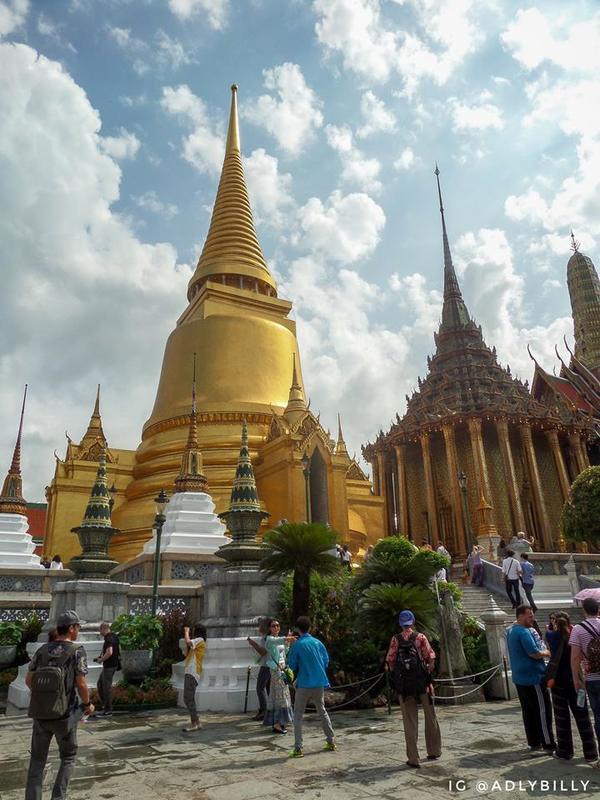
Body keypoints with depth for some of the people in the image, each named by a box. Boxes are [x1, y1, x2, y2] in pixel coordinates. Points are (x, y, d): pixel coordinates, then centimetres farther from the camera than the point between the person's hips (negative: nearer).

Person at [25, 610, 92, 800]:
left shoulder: (42, 650, 3)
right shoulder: (77, 651, -12)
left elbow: (28, 680, 8)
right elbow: (81, 684, -15)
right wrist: (88, 704, 3)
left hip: (40, 713, 4)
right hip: (64, 715, -4)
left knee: (37, 760, 18)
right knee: (68, 757, 17)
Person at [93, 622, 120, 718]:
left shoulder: (109, 639, -19)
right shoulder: (114, 637, 11)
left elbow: (109, 652, -31)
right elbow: (117, 651, 22)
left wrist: (101, 660, -14)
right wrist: (102, 657, 19)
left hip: (109, 666, -10)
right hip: (109, 665, 10)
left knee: (107, 687, -1)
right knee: (100, 684, 19)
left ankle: (108, 710, 7)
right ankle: (104, 705, 25)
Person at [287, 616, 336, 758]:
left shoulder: (297, 645, -10)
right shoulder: (318, 642, 2)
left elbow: (292, 665, -3)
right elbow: (326, 660, 7)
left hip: (304, 684, -4)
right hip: (319, 683, 4)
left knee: (298, 715, 6)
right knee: (322, 711, 21)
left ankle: (298, 748, 1)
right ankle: (331, 742, 28)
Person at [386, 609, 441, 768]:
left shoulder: (395, 639, -1)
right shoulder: (420, 637, -4)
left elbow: (390, 661, -4)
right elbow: (431, 658, -8)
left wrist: (396, 676, 9)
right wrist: (428, 673, 7)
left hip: (404, 685, 1)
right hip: (422, 683, 0)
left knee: (410, 721, 8)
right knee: (430, 717, 18)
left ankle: (413, 759, 9)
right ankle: (434, 752, 29)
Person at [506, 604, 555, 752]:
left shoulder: (511, 630, 13)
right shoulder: (524, 632, -20)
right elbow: (534, 653, -24)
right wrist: (547, 652, -5)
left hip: (519, 677, 9)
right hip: (533, 677, -9)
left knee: (528, 711, 13)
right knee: (543, 710, 0)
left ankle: (533, 742, 19)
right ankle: (548, 744, 4)